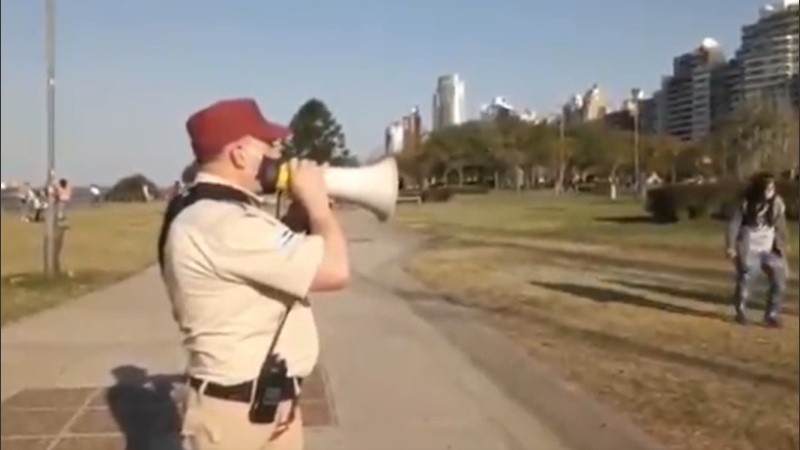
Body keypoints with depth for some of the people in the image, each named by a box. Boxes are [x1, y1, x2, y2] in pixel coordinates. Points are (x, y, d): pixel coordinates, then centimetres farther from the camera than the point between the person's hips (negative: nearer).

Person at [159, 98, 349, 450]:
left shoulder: (220, 214, 10)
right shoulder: (224, 223, -25)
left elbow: (288, 266, 19)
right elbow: (334, 270, -26)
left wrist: (302, 208, 4)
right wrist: (315, 200, -10)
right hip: (240, 412, -10)